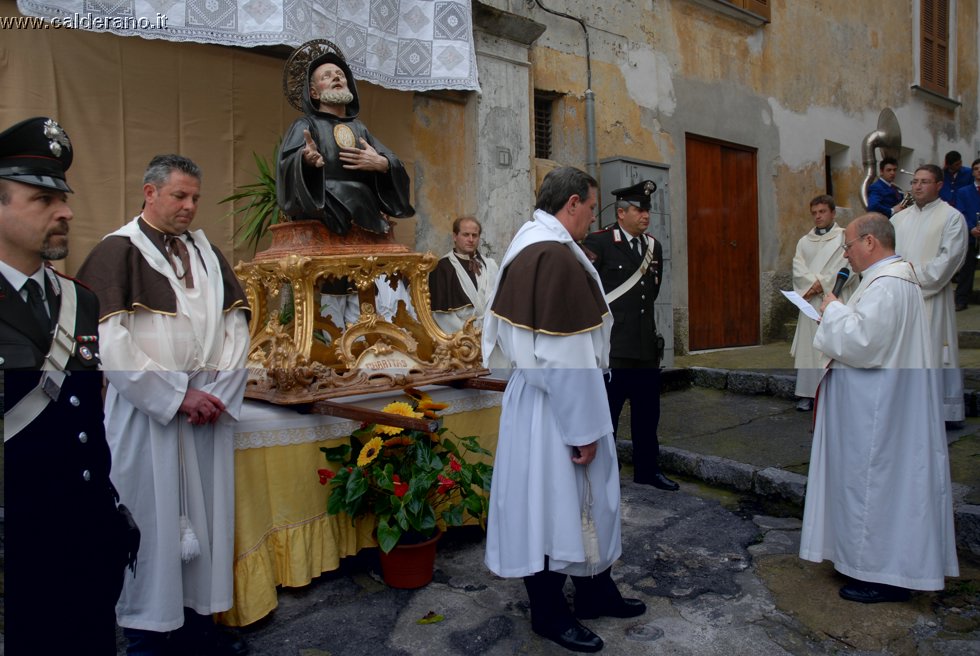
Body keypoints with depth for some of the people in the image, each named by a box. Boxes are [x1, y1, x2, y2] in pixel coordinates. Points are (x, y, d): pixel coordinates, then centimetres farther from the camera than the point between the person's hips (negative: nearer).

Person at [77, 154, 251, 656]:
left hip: (210, 408, 5)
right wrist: (177, 396, -14)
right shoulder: (118, 252, -5)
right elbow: (110, 344, -13)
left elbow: (235, 326, 9)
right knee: (152, 517, 4)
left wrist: (220, 391, -4)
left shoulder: (206, 252, 11)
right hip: (147, 412, -5)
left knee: (207, 514, 10)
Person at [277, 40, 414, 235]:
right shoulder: (306, 125, 11)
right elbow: (288, 163, -9)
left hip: (365, 215, 4)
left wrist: (381, 164, -9)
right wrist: (306, 159, -32)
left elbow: (397, 167, 14)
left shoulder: (359, 127, 25)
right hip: (323, 219, -3)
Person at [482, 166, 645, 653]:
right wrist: (583, 429, -18)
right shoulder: (557, 256, -23)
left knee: (581, 498, 20)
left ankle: (595, 592, 36)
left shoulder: (529, 243, 9)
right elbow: (567, 357, -24)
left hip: (535, 391, 10)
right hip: (556, 404, -10)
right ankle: (550, 613, 24)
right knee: (555, 501, 5)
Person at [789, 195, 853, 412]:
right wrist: (813, 282, -12)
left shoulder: (845, 238, 4)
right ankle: (807, 393, 6)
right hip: (810, 302, 4)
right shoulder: (804, 241, 17)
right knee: (808, 345, 2)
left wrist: (822, 284, -11)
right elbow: (798, 268, 5)